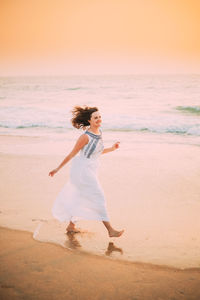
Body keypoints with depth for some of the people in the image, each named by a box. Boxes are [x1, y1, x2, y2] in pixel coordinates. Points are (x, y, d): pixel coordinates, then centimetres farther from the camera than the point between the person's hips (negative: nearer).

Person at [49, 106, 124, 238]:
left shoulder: (99, 132, 5)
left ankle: (71, 226, 35)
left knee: (81, 198, 19)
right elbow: (72, 154, -12)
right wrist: (58, 169, -6)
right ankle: (110, 230, -4)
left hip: (90, 170, 9)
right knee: (98, 198, -8)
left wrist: (112, 148, 4)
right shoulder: (85, 137, -19)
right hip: (81, 170, -9)